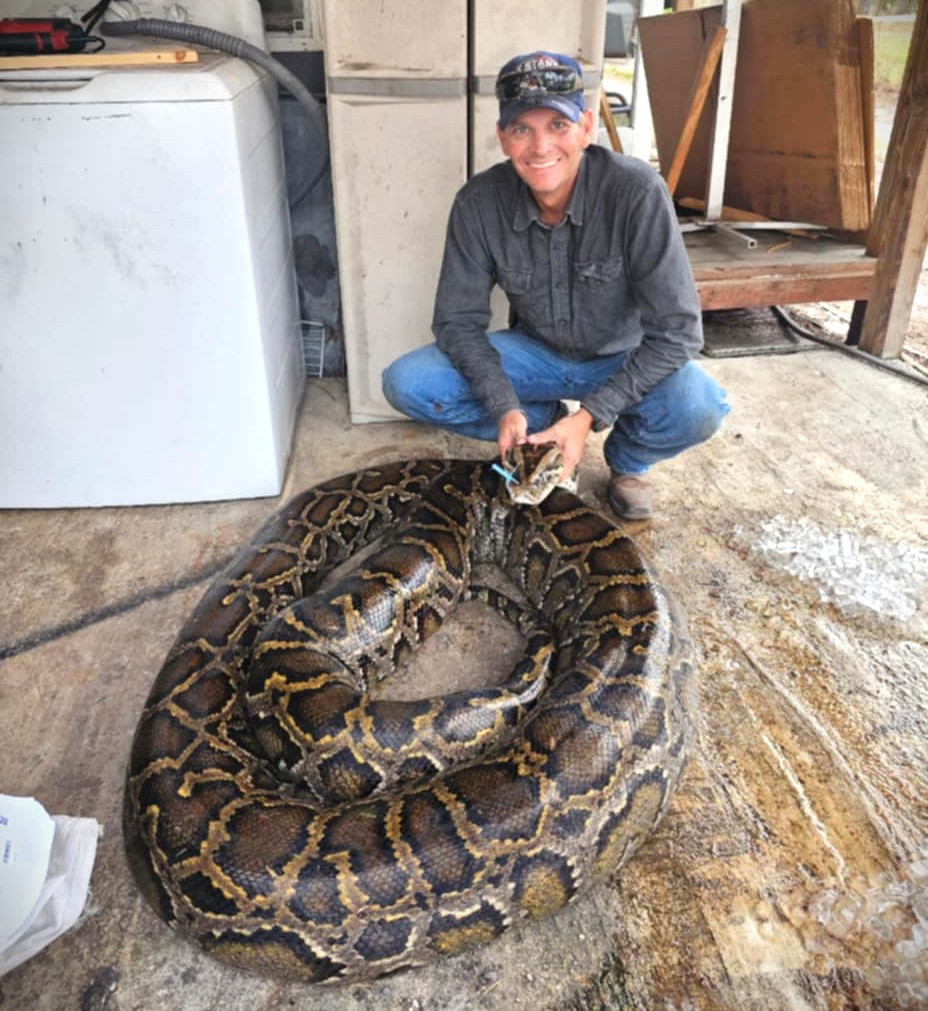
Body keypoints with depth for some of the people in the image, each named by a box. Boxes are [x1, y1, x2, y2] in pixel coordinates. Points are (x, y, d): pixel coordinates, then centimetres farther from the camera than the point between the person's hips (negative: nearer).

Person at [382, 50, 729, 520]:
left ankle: (627, 461, 3)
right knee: (405, 384, -18)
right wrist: (505, 407, -26)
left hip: (624, 359, -2)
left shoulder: (638, 192, -26)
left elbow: (675, 330, -24)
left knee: (699, 407, -34)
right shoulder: (479, 202, -17)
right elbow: (457, 320, -11)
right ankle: (546, 425, 5)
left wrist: (590, 415, -30)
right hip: (535, 352, 3)